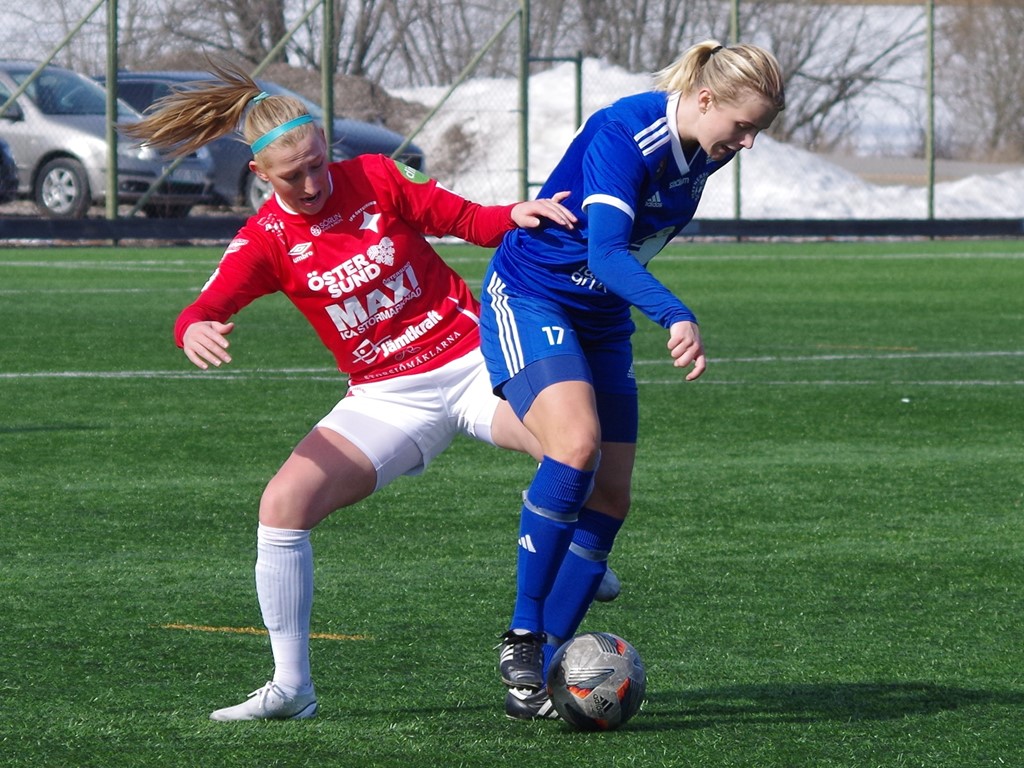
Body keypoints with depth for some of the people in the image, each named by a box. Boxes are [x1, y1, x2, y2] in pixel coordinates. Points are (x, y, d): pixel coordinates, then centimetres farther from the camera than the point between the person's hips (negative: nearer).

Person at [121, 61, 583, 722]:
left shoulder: (375, 178, -4)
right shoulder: (266, 240, -5)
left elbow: (467, 220, 2)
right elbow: (202, 312, -18)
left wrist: (516, 215, -21)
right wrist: (194, 332, -43)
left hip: (474, 360, -1)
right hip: (387, 395, 1)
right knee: (283, 502, -19)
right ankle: (292, 687, -9)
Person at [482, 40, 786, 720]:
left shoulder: (705, 152, -1)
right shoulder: (624, 134, -26)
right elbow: (605, 253, -37)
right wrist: (676, 316, -49)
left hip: (603, 323, 8)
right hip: (530, 299, -8)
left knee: (610, 497, 0)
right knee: (577, 444, -29)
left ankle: (545, 670, 5)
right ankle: (522, 640, -19)